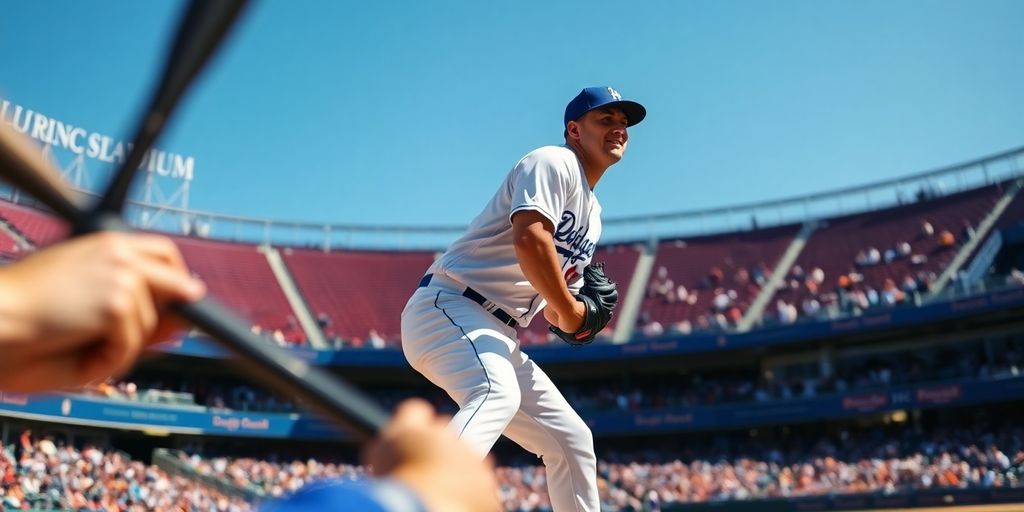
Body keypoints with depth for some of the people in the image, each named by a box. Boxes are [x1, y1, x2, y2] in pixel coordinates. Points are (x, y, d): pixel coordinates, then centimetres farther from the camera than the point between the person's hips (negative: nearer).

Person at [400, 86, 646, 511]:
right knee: (497, 396, -37)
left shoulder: (592, 211, 24)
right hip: (448, 309, -10)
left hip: (495, 337, 10)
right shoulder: (553, 162, -3)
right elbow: (529, 237, -22)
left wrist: (581, 313, 1)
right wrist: (570, 310, -12)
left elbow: (558, 310, 24)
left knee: (572, 438, 11)